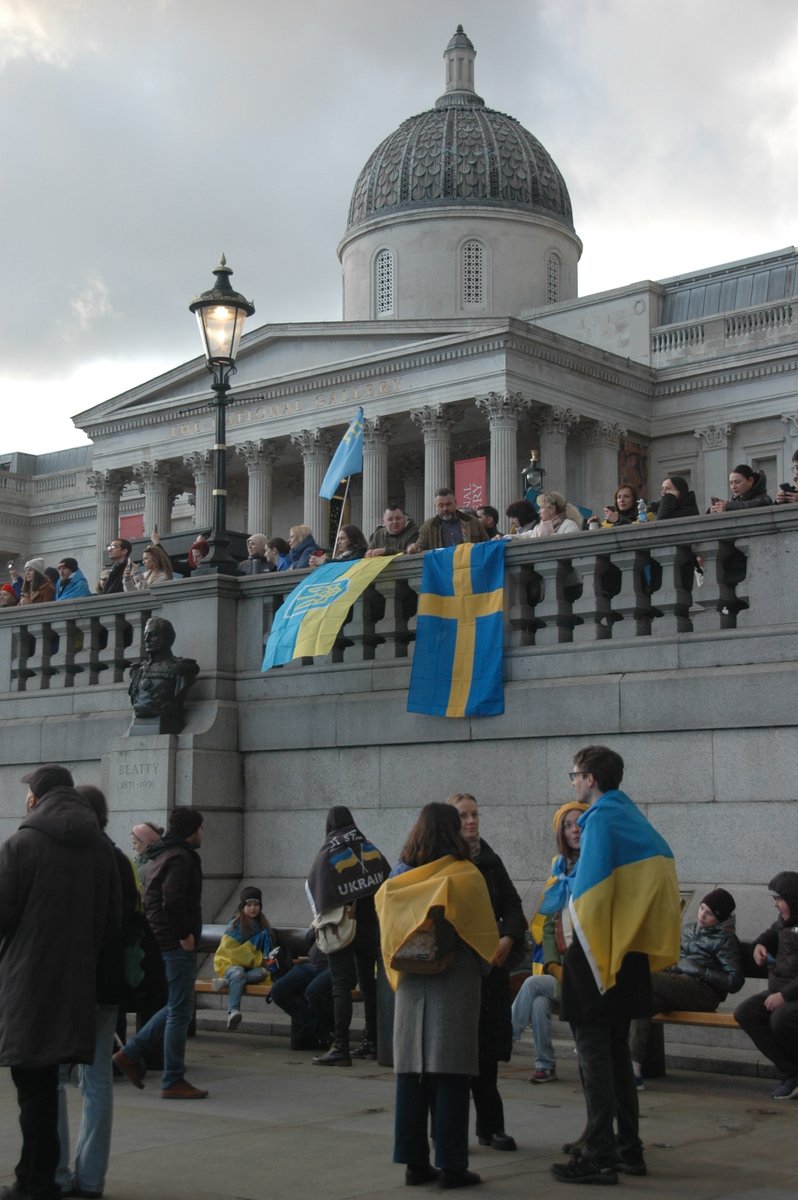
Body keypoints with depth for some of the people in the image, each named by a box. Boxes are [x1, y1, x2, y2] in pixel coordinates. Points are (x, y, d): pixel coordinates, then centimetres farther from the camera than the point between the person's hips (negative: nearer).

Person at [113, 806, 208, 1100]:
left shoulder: (165, 855, 18)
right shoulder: (181, 858, -13)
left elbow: (151, 898, 22)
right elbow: (173, 900, -25)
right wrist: (186, 934, -17)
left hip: (164, 942, 10)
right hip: (177, 945, -10)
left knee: (177, 1007, 18)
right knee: (180, 1010, -4)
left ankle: (131, 1053, 16)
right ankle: (173, 1082, 1)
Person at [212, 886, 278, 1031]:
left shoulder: (263, 927, 13)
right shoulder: (235, 926, -3)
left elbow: (268, 949, 23)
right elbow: (231, 951, -6)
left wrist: (268, 958, 0)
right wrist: (258, 960, -8)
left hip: (253, 967, 4)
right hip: (231, 964, -4)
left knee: (262, 972, -30)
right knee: (238, 973, -39)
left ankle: (227, 981, -37)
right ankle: (233, 1011, -54)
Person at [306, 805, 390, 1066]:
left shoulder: (327, 854, -8)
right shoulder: (370, 849, 3)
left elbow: (312, 888, -7)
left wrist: (323, 916, 7)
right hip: (371, 925, 4)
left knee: (342, 986, -6)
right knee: (368, 983, 13)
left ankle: (340, 1047, -12)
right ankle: (372, 1042, 18)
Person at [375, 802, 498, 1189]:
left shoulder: (399, 878, 5)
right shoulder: (465, 875, -7)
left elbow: (388, 932, 11)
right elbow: (485, 932, -1)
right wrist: (486, 962, 16)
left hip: (410, 983, 4)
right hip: (455, 982, -4)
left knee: (411, 1073, 7)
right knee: (450, 1075, -2)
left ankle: (415, 1161, 9)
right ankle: (451, 1165, 0)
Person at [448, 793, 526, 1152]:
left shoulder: (490, 861, 12)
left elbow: (512, 906, 11)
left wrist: (508, 938, -8)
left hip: (492, 964, 4)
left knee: (488, 1046, 8)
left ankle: (490, 1126, 17)